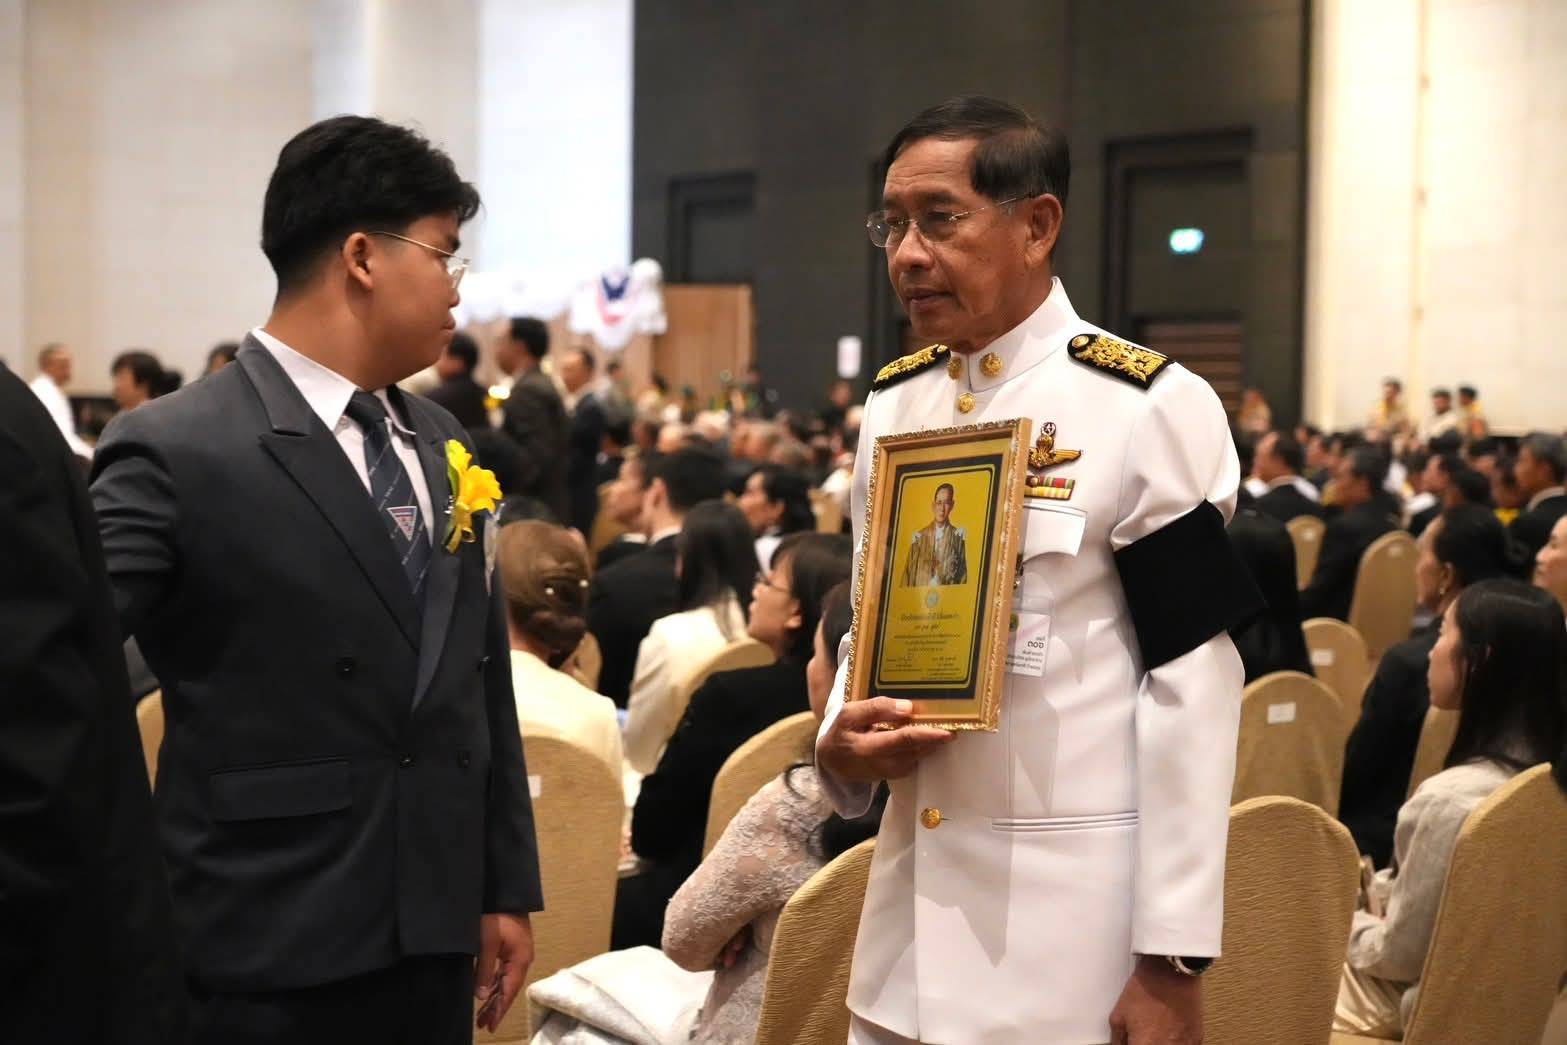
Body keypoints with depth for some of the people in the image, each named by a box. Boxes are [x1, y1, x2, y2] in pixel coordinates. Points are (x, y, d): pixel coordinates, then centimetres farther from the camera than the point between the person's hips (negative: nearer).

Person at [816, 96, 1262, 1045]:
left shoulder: (1150, 408, -10)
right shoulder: (892, 406, 9)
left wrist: (1172, 955, -14)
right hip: (911, 898, 6)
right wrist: (842, 740, -5)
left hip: (1077, 910, -5)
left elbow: (1193, 690, -12)